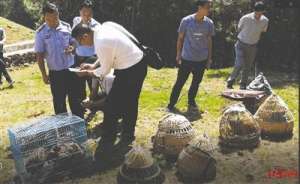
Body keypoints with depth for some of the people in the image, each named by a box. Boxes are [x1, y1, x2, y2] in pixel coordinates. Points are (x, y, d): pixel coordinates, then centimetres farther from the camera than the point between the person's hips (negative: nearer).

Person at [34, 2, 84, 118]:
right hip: (55, 72, -1)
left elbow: (74, 42, 9)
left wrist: (71, 48, -15)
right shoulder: (40, 33, -6)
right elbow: (39, 55, -3)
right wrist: (44, 74, -5)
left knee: (75, 98, 11)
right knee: (59, 101, 11)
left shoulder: (66, 27, -2)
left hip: (71, 69, 1)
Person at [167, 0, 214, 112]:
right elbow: (180, 38, 0)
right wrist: (178, 55, 0)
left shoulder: (209, 23, -2)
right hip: (186, 59, -3)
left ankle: (191, 101, 35)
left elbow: (209, 41, 7)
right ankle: (171, 104, 14)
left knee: (196, 82, 15)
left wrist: (209, 58, 7)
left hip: (202, 60, 3)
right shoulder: (186, 21, -11)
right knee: (180, 82, 2)